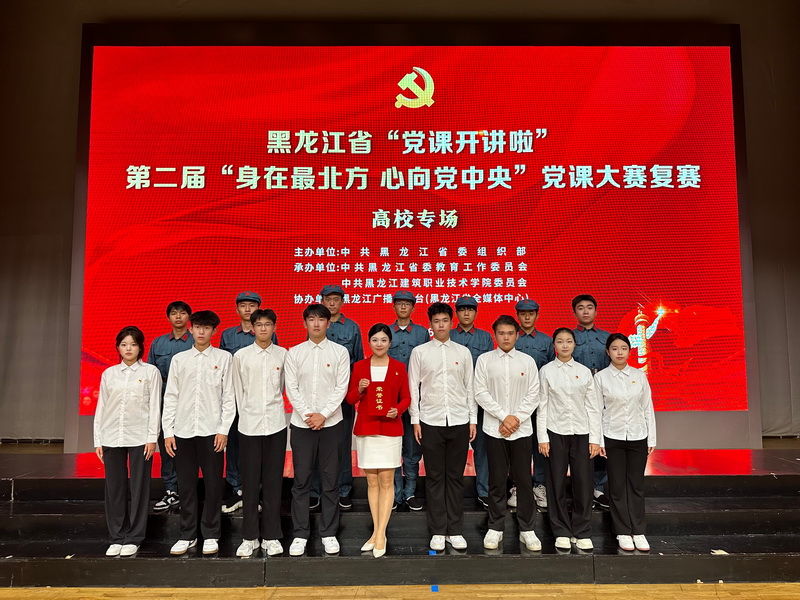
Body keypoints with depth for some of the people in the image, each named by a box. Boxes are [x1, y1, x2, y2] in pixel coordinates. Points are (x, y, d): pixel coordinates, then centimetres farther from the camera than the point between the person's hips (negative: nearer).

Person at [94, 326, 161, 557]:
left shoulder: (150, 372, 1)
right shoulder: (109, 373, 10)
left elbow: (155, 407, -2)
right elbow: (101, 407, 10)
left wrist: (152, 438, -8)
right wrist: (98, 440, 6)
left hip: (139, 437, -3)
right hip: (112, 437, 3)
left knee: (139, 488, 1)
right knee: (114, 488, 6)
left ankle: (133, 538, 12)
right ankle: (116, 538, 18)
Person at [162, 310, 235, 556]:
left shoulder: (223, 357, 2)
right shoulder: (179, 359, 9)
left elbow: (229, 397, 0)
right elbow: (170, 397, 8)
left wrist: (224, 430, -6)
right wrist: (168, 431, 2)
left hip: (211, 431, -2)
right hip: (183, 431, 2)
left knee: (213, 485, 4)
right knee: (186, 485, 9)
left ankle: (210, 535, 18)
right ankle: (187, 535, 23)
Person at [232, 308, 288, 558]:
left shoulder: (283, 354, 2)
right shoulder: (241, 356, 2)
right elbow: (238, 391, 8)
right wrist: (247, 414, 10)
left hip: (276, 424, 0)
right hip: (249, 425, 0)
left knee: (273, 482, 6)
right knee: (250, 483, 5)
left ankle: (271, 537, 17)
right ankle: (249, 537, 17)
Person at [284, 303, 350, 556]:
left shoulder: (340, 352, 1)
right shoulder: (294, 353, 4)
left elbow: (341, 388, -4)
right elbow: (291, 388, 0)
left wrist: (323, 414, -11)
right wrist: (307, 414, -10)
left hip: (331, 423, 0)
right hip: (301, 424, 1)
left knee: (330, 481, 6)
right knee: (301, 481, 6)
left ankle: (328, 533, 18)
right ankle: (300, 534, 17)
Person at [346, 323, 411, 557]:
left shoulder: (399, 367, 2)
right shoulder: (359, 366, 4)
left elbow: (406, 397, 7)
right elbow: (350, 399, 6)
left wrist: (398, 410, -12)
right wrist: (359, 390, -14)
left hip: (390, 429, -1)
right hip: (365, 428, 1)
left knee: (386, 481, -2)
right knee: (372, 481, 8)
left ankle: (381, 534, 4)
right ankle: (376, 531, 18)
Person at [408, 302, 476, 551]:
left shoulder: (463, 352, 6)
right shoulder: (419, 352, 2)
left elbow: (470, 387, 8)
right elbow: (413, 388, 2)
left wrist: (473, 419, 4)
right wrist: (415, 420, -3)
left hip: (459, 422, 1)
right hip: (431, 422, -1)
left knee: (456, 477, 8)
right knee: (435, 478, 6)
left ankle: (455, 530, 19)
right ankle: (437, 532, 17)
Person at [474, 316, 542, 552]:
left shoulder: (527, 361, 5)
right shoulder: (484, 359, 2)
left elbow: (533, 395, 1)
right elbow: (481, 393, -4)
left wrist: (516, 418, -10)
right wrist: (504, 417, -11)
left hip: (522, 429, 1)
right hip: (494, 429, -1)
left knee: (524, 480, 5)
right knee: (497, 480, 6)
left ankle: (527, 529, 16)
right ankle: (495, 528, 18)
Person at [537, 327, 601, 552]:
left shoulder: (584, 371, 6)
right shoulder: (546, 371, 2)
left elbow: (593, 407, 6)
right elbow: (542, 406, 1)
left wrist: (595, 438, 0)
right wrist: (542, 437, -4)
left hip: (581, 432, 1)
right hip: (556, 431, -1)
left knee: (583, 482, 2)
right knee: (557, 483, 4)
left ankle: (582, 533, 17)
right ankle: (561, 532, 18)